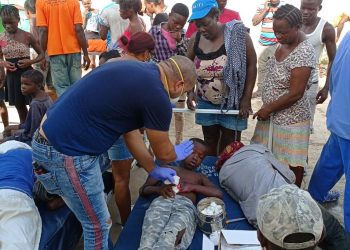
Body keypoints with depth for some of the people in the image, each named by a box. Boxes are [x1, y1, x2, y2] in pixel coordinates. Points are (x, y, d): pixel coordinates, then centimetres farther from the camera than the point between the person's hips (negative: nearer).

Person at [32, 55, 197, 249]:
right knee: (98, 225, 11)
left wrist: (153, 170, 26)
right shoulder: (157, 96, -19)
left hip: (56, 139, 10)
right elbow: (163, 153, -2)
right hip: (66, 153, -10)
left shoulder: (137, 72, 8)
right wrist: (177, 154, 22)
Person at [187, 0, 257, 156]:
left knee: (230, 146, 7)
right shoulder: (195, 40, -4)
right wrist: (190, 91, -7)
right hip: (206, 103, 4)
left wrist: (246, 98, -13)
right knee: (210, 142, 17)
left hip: (232, 102, -3)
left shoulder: (237, 35, -15)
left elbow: (251, 65, -10)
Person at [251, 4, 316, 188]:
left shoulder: (303, 53, -25)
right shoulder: (284, 42, 2)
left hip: (290, 118, -9)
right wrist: (267, 109, 11)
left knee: (291, 162, 9)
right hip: (273, 113, 9)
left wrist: (268, 109, -14)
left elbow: (296, 93, -25)